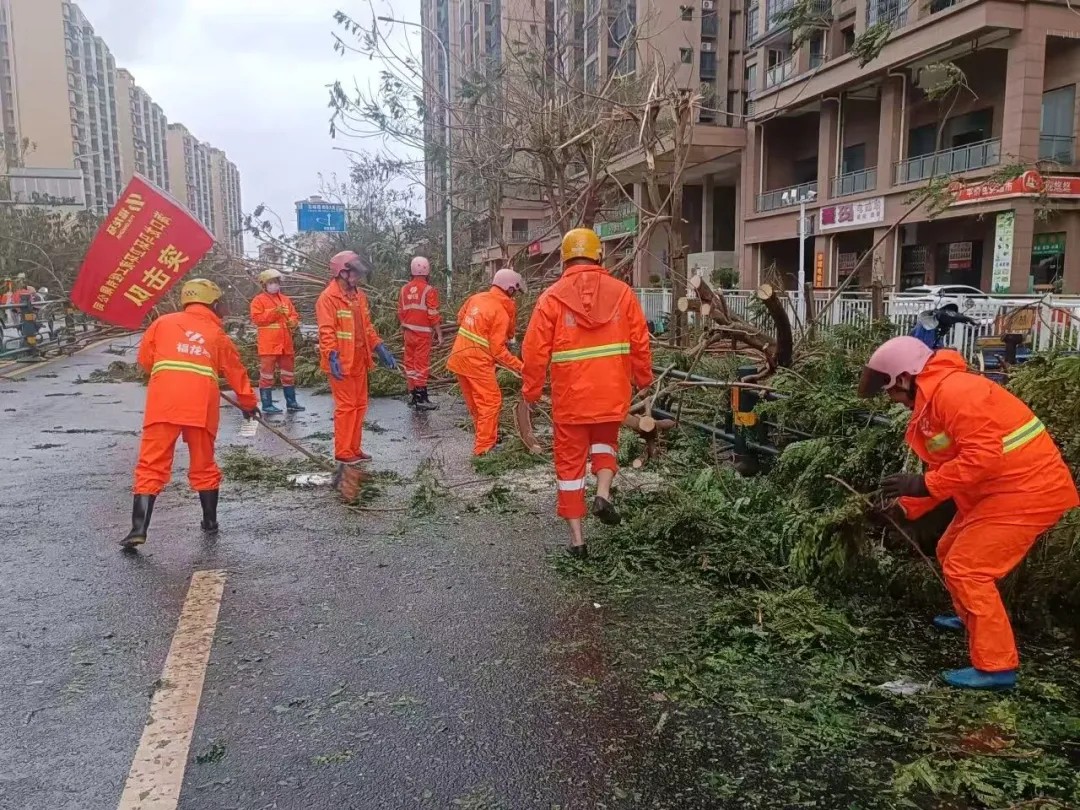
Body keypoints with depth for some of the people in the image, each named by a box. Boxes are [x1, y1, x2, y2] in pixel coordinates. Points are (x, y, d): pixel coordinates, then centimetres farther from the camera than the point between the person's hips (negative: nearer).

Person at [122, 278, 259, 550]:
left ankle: (139, 529, -4)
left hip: (163, 402, -1)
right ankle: (210, 521, 26)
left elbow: (145, 359, 15)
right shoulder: (218, 334, 17)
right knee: (203, 465, 16)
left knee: (151, 466, 2)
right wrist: (248, 402, 40)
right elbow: (236, 372, 25)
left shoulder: (163, 323, 15)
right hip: (201, 405, 1)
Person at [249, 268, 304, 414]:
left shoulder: (286, 299, 14)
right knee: (267, 374, -1)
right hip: (268, 345, -6)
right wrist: (274, 313, -21)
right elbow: (256, 319, -12)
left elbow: (294, 316, 14)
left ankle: (291, 402, 20)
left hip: (286, 344, 6)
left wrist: (292, 322, -9)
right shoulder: (258, 300, -2)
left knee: (289, 373, 11)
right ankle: (267, 405, 4)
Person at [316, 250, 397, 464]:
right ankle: (342, 452, 6)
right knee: (346, 406, -4)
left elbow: (367, 327, 19)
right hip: (341, 362, -8)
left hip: (359, 360, 8)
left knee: (360, 404, 12)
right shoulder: (328, 298, -12)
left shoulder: (359, 296, 13)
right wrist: (332, 356, -31)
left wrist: (380, 349, 13)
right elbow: (326, 332, -20)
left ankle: (354, 448, 23)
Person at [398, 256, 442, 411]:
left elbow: (400, 312, 10)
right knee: (422, 364, -3)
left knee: (410, 362, 14)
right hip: (423, 333, -6)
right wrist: (439, 334, -7)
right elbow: (433, 316, -14)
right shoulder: (429, 290, -13)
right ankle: (421, 399, -1)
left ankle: (413, 394, 23)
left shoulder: (404, 289, 6)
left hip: (409, 332, 6)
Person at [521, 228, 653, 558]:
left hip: (570, 396, -2)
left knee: (570, 461, 11)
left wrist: (531, 390, 6)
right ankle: (604, 494, 4)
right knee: (605, 442, 28)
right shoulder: (622, 292, -1)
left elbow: (535, 351, -7)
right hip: (612, 393, 2)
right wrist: (643, 378, 18)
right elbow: (640, 342, 2)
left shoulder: (552, 297, -7)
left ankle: (577, 537, 14)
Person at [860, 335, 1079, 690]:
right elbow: (944, 466, 16)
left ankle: (996, 667, -1)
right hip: (1001, 489, 11)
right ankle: (970, 618, 44)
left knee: (965, 569, -10)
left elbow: (983, 455, -30)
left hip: (1028, 490, -11)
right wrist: (903, 509, 11)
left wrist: (923, 485, -24)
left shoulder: (952, 391, -22)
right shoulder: (933, 400, 13)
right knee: (951, 553, 22)